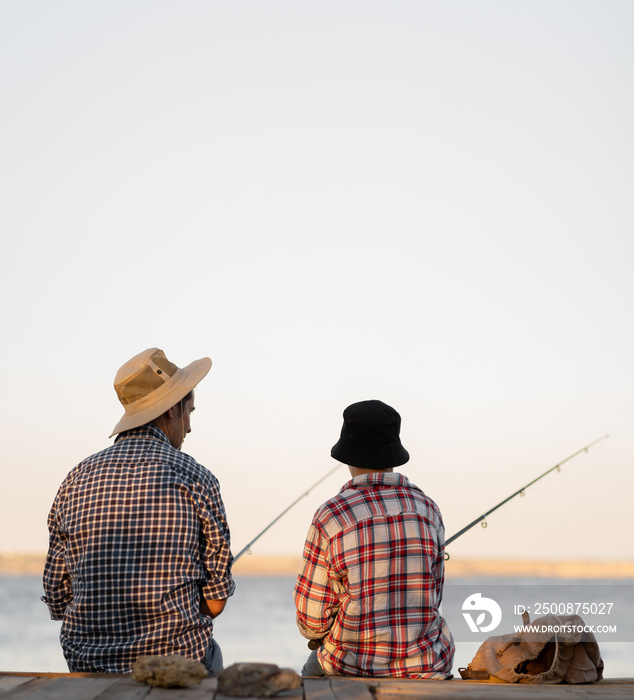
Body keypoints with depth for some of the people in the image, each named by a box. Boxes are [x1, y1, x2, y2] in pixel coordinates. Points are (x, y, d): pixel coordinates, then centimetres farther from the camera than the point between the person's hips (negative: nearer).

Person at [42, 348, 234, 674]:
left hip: (88, 664, 3)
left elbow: (57, 601, 4)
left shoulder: (75, 482, 1)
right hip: (179, 663, -3)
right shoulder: (195, 479, -8)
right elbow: (215, 601, -5)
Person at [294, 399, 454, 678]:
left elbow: (312, 617, -9)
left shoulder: (329, 518, -16)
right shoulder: (427, 509, -4)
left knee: (312, 673, 32)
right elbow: (431, 598, 5)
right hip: (424, 668, 2)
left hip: (352, 669, -2)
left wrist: (316, 634, 14)